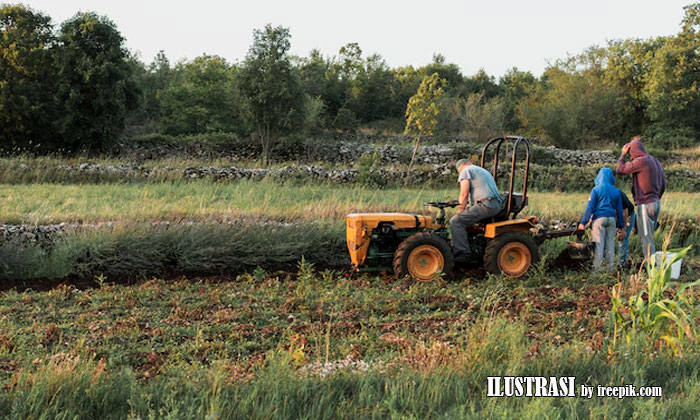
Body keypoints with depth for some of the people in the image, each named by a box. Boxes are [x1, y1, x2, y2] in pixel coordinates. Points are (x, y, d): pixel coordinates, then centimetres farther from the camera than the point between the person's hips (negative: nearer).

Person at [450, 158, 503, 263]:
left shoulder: (466, 171, 6)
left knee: (456, 221, -12)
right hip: (497, 206, 10)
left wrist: (460, 210, 6)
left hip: (485, 205, -10)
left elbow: (464, 194, -5)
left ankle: (463, 253, -19)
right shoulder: (483, 171, 34)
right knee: (466, 218, 25)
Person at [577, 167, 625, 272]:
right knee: (610, 244, 7)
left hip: (599, 218, -4)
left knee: (599, 244, -2)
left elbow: (590, 207, -6)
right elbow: (619, 209, 12)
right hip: (611, 219, 4)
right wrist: (621, 225, 18)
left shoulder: (596, 190, -3)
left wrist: (583, 222, -4)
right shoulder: (616, 191, 9)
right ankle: (610, 268, 9)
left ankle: (597, 267, -4)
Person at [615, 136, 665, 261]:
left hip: (645, 205, -9)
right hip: (656, 203, 9)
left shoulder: (641, 161, -14)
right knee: (648, 237, 16)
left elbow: (620, 169, -9)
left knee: (646, 238, -5)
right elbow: (663, 185, 18)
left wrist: (623, 154, 4)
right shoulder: (656, 162, 14)